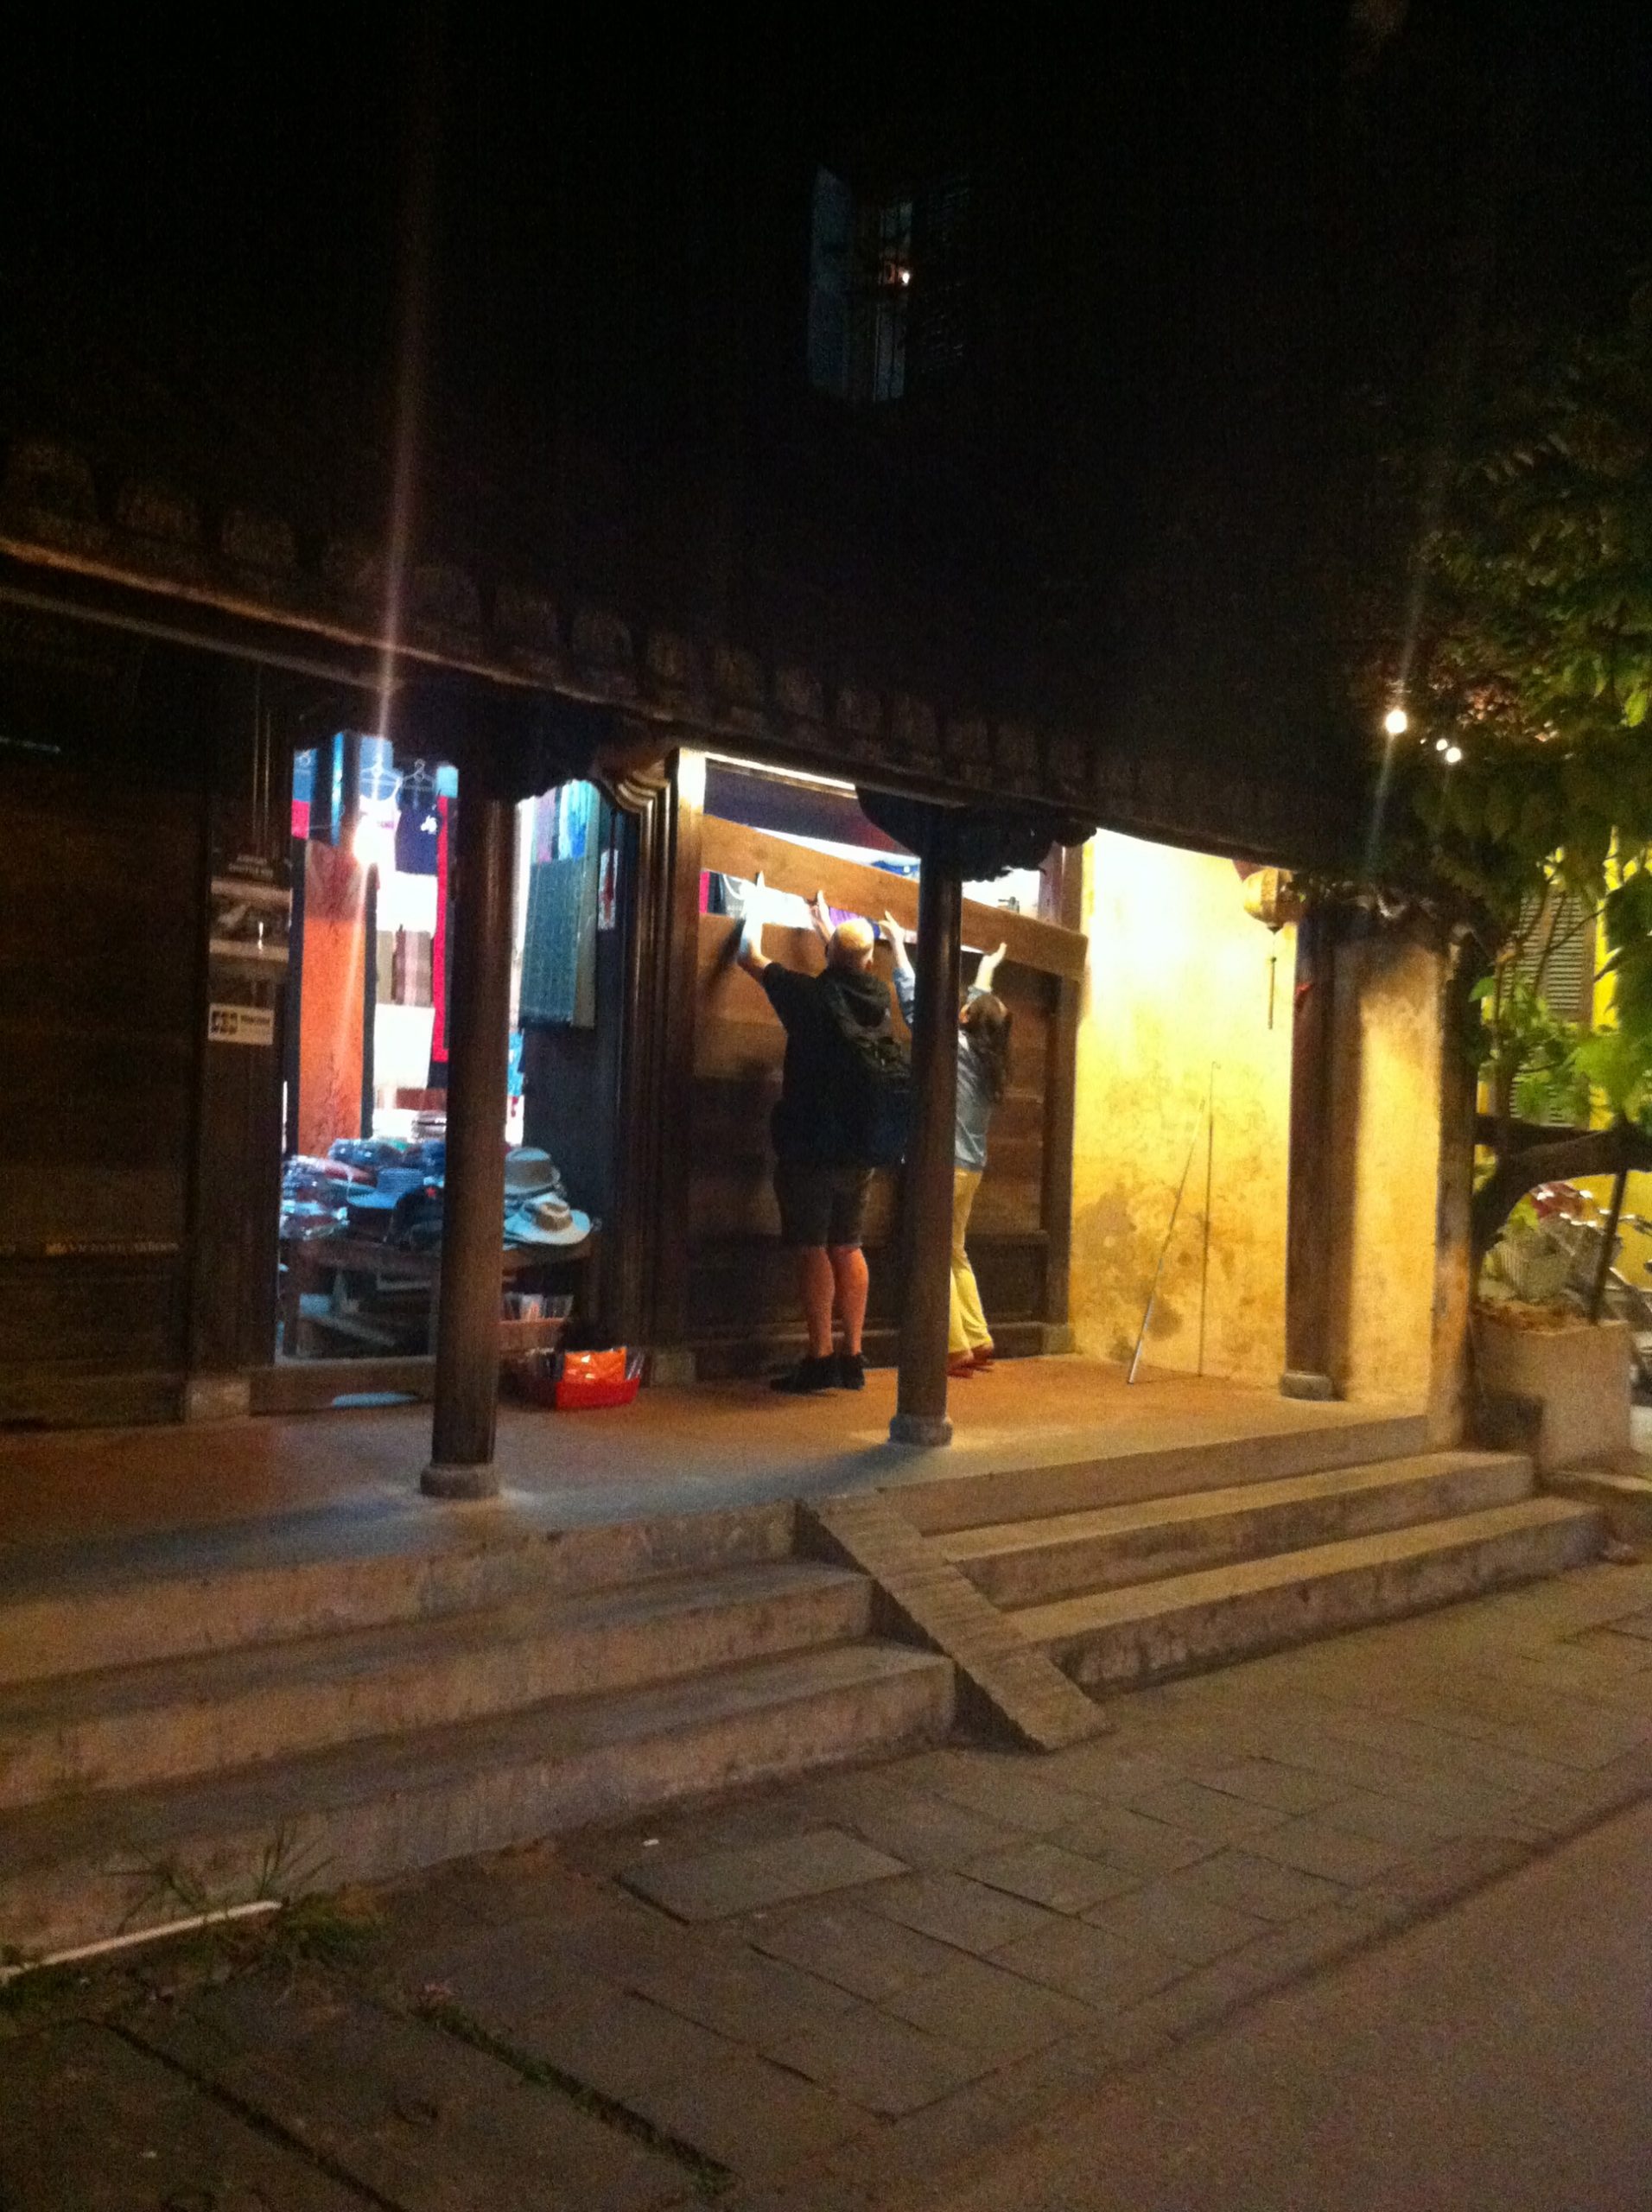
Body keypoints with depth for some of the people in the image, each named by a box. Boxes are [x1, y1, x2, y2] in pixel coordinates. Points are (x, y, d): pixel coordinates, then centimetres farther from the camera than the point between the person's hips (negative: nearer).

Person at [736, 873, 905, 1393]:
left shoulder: (812, 996, -12)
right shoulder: (877, 1000, 3)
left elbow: (750, 957, -1)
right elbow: (849, 969, 27)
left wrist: (757, 903, 15)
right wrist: (822, 921, 40)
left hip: (809, 1148, -5)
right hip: (858, 1149, 5)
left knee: (813, 1250, -1)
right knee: (847, 1249, 12)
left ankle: (820, 1359, -2)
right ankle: (853, 1357, 12)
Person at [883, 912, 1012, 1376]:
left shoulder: (955, 1047, -11)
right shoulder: (988, 1058, 7)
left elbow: (914, 1002, -6)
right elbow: (986, 1009, 26)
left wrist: (898, 942, 3)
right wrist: (986, 971, 43)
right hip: (970, 1167, 8)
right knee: (955, 1255, 16)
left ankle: (957, 1350, -4)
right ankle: (977, 1343, 16)